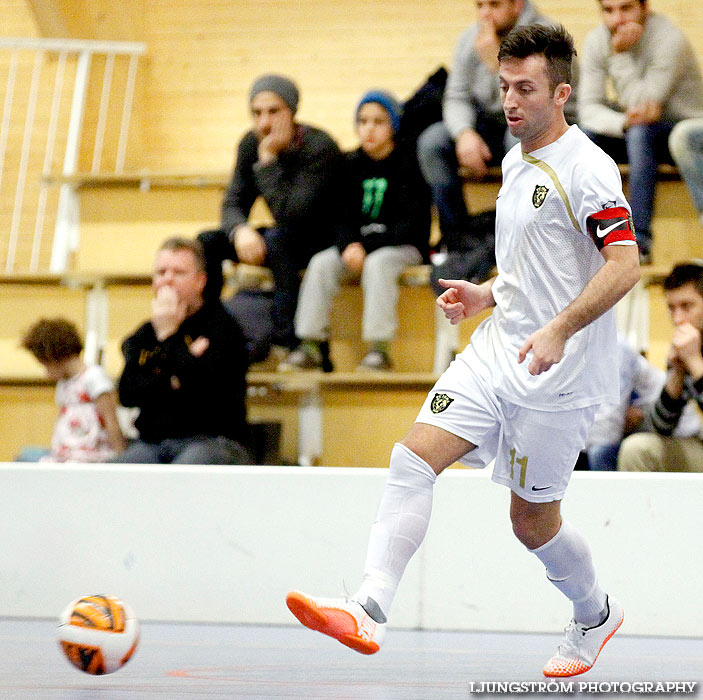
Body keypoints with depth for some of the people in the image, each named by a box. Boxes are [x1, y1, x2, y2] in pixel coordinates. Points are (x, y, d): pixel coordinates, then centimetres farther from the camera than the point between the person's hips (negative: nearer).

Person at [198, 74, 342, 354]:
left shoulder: (319, 147, -23)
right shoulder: (251, 144, -4)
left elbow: (289, 213, -31)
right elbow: (233, 203, -6)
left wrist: (268, 160, -29)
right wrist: (241, 231, -29)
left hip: (323, 238, -7)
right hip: (283, 235, 7)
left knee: (277, 239, -37)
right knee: (208, 242, -12)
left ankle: (289, 340, -37)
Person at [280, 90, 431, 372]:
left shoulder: (407, 165, -6)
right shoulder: (351, 165, 9)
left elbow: (409, 223, -13)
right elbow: (344, 216, 9)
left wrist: (366, 247, -21)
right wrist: (349, 245, -15)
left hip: (404, 246, -5)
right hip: (357, 245, 5)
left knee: (378, 263, -36)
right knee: (321, 264, -20)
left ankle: (379, 348, -36)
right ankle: (312, 346, -22)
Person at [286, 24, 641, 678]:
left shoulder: (586, 168, -14)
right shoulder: (516, 163, 14)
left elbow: (624, 263, -23)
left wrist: (559, 329, -33)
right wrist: (486, 294, 11)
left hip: (555, 372, -8)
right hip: (495, 353, 8)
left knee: (532, 520, 4)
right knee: (413, 458, -10)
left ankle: (595, 615, 31)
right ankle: (368, 611, -16)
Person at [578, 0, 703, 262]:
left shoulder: (671, 41, -21)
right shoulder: (597, 41, -5)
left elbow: (642, 102, -26)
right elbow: (588, 108, -11)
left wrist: (620, 54, -29)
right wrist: (624, 123, -31)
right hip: (637, 136, 6)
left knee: (641, 130, -37)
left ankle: (640, 239, -38)